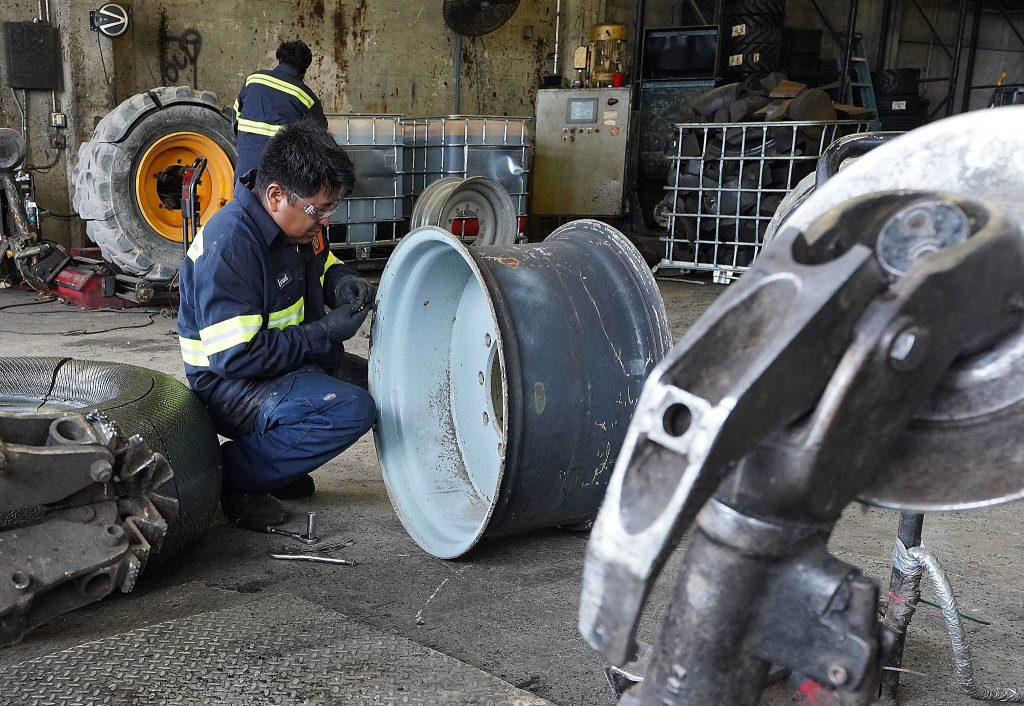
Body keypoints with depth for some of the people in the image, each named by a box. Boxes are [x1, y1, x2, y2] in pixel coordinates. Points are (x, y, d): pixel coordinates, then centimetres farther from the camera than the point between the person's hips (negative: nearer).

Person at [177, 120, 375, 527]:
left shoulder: (296, 221, 0)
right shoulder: (229, 246, -27)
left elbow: (320, 264, 22)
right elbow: (235, 357, -29)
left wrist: (342, 281, -4)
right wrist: (325, 334, -24)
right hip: (229, 386, -10)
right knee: (353, 410, -28)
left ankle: (277, 467, 9)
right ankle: (232, 474, -13)